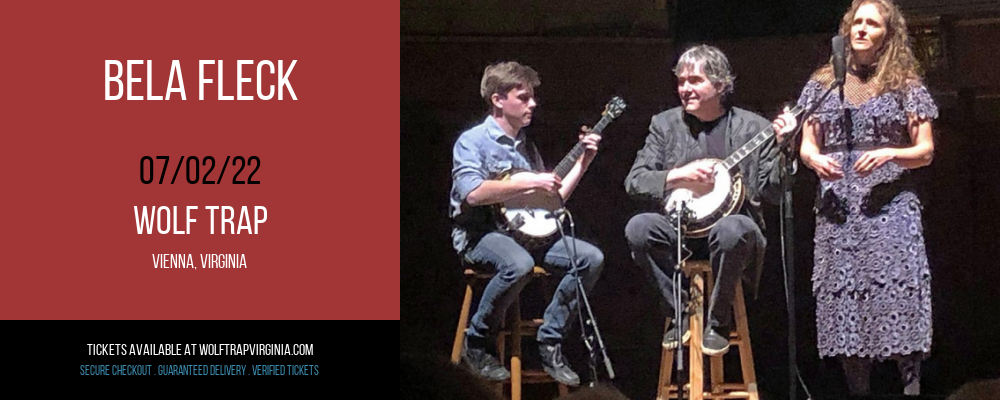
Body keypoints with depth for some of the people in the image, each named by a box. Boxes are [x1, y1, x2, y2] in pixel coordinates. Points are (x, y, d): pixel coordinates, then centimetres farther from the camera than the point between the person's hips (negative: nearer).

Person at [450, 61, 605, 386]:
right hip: (480, 234, -7)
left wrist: (583, 161, 10)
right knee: (519, 264, -39)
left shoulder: (526, 147, 17)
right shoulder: (472, 141, -5)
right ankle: (476, 343, -16)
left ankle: (550, 342, -4)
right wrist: (530, 183, -19)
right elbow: (472, 192, -23)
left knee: (591, 258, -11)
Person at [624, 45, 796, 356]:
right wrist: (678, 176, -13)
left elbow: (772, 193, -3)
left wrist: (781, 147, -18)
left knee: (735, 231, -38)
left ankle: (718, 320, -16)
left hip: (733, 221, -2)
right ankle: (681, 312, -10)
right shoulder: (665, 125, 11)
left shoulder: (753, 128, 4)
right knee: (638, 228, -29)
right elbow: (634, 181, 3)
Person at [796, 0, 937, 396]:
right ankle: (857, 391, 3)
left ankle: (911, 385, -14)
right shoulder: (822, 84, 13)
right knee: (843, 294, -3)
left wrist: (888, 154, -13)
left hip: (890, 204, -2)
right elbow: (807, 145, 14)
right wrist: (816, 160, -9)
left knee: (897, 288, -15)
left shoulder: (905, 85, 7)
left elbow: (925, 151, 6)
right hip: (837, 207, 2)